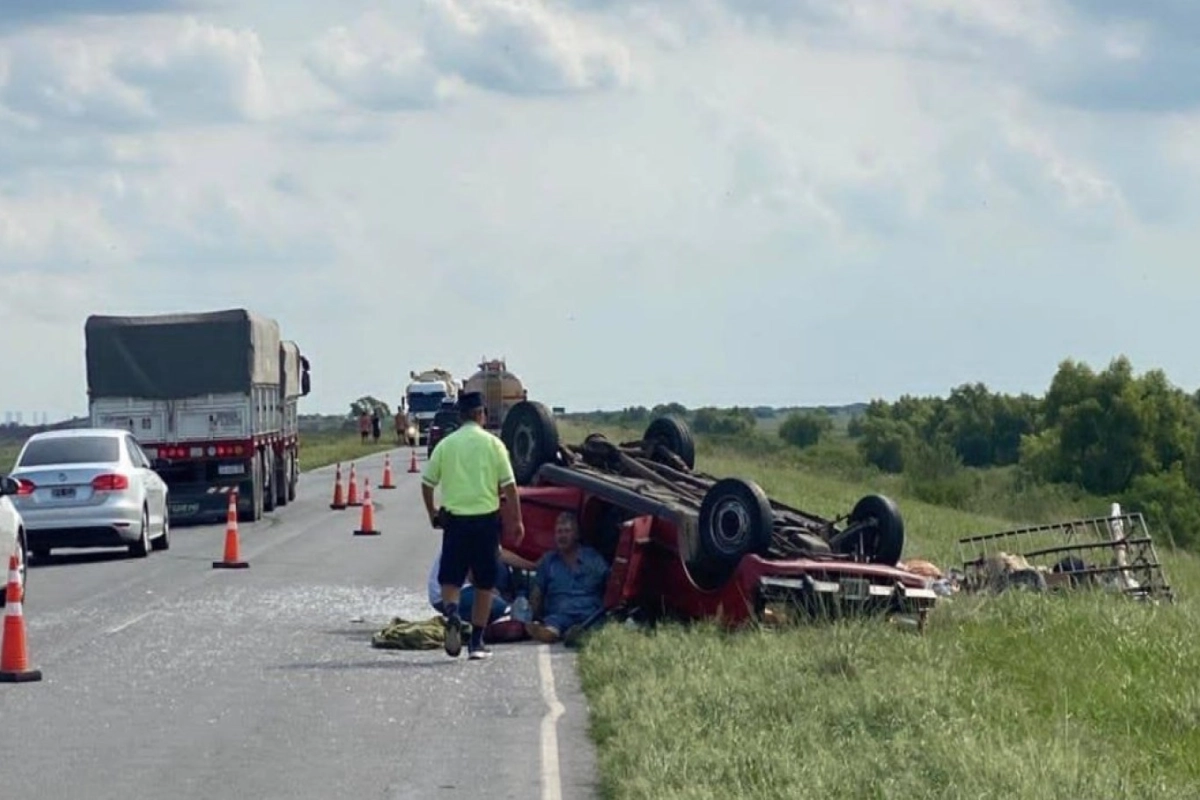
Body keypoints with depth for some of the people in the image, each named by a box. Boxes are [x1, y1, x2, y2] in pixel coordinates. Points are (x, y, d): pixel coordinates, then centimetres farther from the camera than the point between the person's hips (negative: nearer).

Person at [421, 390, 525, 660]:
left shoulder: (445, 445, 2)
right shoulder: (492, 443, -3)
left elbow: (427, 483, 4)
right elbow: (509, 486, -4)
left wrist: (432, 513, 20)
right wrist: (516, 521, 4)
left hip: (454, 518, 1)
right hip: (486, 517, -1)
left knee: (450, 578, 6)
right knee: (484, 583, 8)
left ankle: (452, 613, -25)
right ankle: (477, 641, 8)